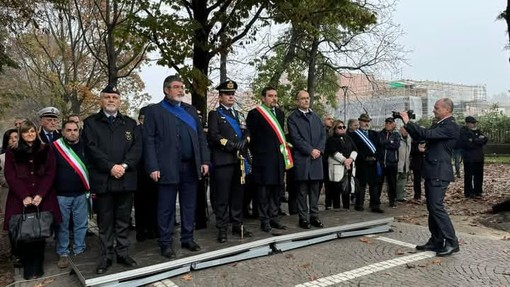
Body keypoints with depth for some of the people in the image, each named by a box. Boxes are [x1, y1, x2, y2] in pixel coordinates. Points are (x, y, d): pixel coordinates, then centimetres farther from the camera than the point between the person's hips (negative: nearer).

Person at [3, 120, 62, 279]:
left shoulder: (46, 150, 10)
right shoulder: (12, 153, 9)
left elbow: (50, 174, 2)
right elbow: (10, 176, 1)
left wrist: (40, 195, -10)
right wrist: (24, 196, -12)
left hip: (42, 199, 0)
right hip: (20, 200, 0)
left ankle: (37, 266, 14)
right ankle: (27, 268, 12)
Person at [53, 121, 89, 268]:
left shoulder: (84, 146, 2)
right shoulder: (55, 147, -5)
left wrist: (91, 188, 4)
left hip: (81, 194, 2)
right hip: (61, 195, -2)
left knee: (81, 224, 9)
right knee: (62, 226, 8)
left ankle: (79, 251, 23)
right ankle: (63, 253, 21)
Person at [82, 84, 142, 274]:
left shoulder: (130, 123, 14)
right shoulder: (90, 123, 7)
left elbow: (137, 147, 3)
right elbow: (92, 148, -6)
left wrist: (124, 165, -12)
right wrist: (111, 167, -15)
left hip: (126, 179, 2)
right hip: (102, 180, -2)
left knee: (123, 220, 10)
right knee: (105, 221, 6)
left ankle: (123, 253, 20)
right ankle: (106, 256, 16)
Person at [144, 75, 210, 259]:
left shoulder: (190, 110, 16)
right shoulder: (154, 111, 1)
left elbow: (201, 137, 14)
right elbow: (148, 140, -5)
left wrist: (205, 161, 5)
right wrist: (153, 167, -12)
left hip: (191, 167, 5)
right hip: (168, 168, -5)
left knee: (189, 206, 12)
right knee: (166, 208, 3)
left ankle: (187, 239, 25)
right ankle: (166, 244, 15)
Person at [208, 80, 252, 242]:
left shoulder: (239, 115, 22)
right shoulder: (214, 114, 3)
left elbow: (247, 133, 12)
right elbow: (214, 135, -10)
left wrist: (242, 143, -9)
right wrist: (232, 145, -14)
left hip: (240, 160, 6)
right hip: (223, 160, -6)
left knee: (238, 195, 10)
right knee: (223, 196, -2)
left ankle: (237, 226, 19)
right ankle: (222, 229, 4)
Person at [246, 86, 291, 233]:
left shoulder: (280, 113, 15)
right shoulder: (254, 114, -5)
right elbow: (251, 137, -3)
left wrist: (284, 148, 11)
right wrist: (256, 154, -3)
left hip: (278, 158, 7)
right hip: (263, 158, -6)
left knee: (276, 190, 12)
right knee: (264, 191, -1)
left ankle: (274, 218, 23)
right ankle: (265, 221, 7)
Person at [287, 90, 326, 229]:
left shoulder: (316, 117, 18)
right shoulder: (292, 118, 0)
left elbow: (323, 134, 12)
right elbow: (296, 138, -10)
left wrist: (319, 149, -4)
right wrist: (310, 150, -13)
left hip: (316, 158, 5)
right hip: (301, 159, -5)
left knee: (315, 190, 9)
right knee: (302, 191, 1)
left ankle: (314, 216, 18)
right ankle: (303, 218, 8)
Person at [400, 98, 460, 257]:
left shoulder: (450, 126, -13)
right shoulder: (437, 125, 15)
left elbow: (428, 134, -25)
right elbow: (419, 136, 17)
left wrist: (408, 122, -19)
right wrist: (407, 123, 4)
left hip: (439, 173, -9)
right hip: (432, 172, 10)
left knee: (437, 207, -11)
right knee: (432, 207, 12)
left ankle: (451, 242, -2)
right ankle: (436, 241, 20)